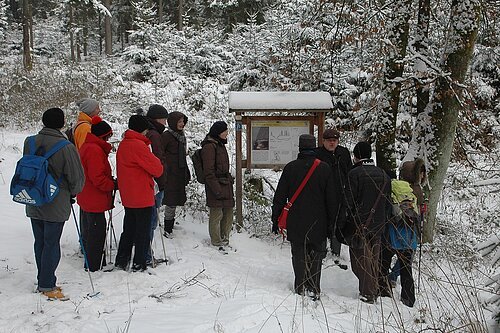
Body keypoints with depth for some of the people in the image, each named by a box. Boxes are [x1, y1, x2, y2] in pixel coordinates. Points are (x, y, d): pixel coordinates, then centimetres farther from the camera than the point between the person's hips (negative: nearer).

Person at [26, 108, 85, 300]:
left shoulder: (29, 143, 0)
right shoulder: (66, 147, -17)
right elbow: (77, 178, -12)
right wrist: (73, 193, 6)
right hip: (56, 205, -6)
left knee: (40, 242, 15)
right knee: (52, 244, 2)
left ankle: (43, 281, 25)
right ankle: (47, 286, 8)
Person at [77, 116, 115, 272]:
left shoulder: (86, 146, 12)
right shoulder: (95, 150, -22)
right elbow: (98, 178, -25)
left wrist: (109, 180, 9)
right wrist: (113, 184, -11)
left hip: (87, 199, 11)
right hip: (95, 201, -11)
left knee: (88, 231, 19)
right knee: (96, 233, -1)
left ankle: (91, 263, 32)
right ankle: (94, 267, 8)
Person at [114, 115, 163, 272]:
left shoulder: (123, 144, 10)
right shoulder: (139, 145, -18)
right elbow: (157, 170, -15)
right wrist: (156, 160, 4)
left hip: (127, 196, 8)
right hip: (142, 197, -8)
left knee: (128, 229, 18)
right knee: (142, 231, 2)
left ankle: (121, 260, 23)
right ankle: (139, 264, 9)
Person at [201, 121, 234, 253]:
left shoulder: (220, 145, 16)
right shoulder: (209, 147, -14)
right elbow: (209, 171, -17)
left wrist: (229, 179, 23)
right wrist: (217, 189, -20)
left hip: (226, 184, 9)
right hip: (216, 185, -9)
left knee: (228, 213, 14)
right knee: (217, 214, -2)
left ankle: (224, 240, 27)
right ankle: (216, 243, 9)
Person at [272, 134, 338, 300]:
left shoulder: (290, 168, -5)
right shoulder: (324, 168, -4)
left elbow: (280, 196, -1)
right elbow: (332, 199, 0)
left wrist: (275, 219, 8)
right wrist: (331, 222, 9)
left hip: (295, 223, 0)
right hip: (318, 223, 0)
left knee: (298, 255, 11)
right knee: (315, 256, 10)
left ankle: (301, 287, 13)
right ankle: (314, 289, 11)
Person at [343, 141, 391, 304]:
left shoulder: (355, 173, -11)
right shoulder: (384, 175, 7)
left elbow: (349, 201, -12)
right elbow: (388, 203, 10)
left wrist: (348, 218, 0)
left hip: (359, 224, -5)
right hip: (378, 224, 6)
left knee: (359, 259, 1)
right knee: (374, 259, 15)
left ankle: (367, 292, -3)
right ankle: (372, 291, 21)